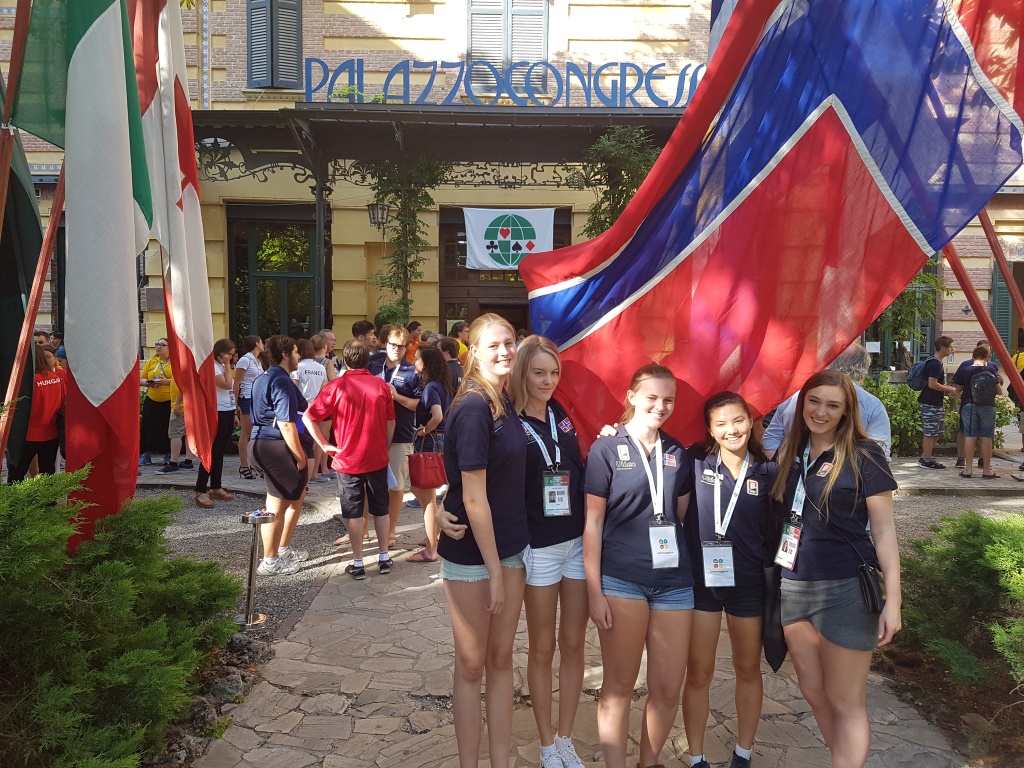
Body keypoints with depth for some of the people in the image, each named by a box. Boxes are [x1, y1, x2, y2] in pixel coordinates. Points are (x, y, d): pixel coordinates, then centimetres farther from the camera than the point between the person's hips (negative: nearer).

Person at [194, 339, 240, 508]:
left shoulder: (223, 367, 18)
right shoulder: (211, 367, -11)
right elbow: (227, 384, -22)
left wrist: (234, 414, 18)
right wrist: (227, 365, -12)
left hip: (228, 413, 9)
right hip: (217, 413, -9)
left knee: (220, 453, 12)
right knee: (212, 452, -9)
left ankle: (215, 488, 18)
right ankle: (200, 492, -7)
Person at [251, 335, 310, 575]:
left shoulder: (265, 378, 16)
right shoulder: (282, 382, -17)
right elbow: (286, 424, -22)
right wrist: (300, 456, -16)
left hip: (264, 442, 11)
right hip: (277, 446, -11)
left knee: (298, 495, 22)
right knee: (277, 506, 0)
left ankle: (283, 549, 32)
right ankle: (270, 562, 12)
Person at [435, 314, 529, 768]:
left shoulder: (506, 403, 5)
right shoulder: (473, 408, -19)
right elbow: (474, 498, -20)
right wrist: (494, 570, -16)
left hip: (510, 545, 7)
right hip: (471, 553, -7)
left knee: (501, 658, 15)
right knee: (472, 663, 9)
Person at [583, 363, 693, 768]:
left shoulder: (677, 453, 9)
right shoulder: (606, 449, -3)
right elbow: (592, 524, -4)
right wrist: (594, 592, -8)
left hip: (673, 581, 4)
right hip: (621, 579, -4)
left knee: (668, 690, 8)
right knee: (619, 686, 7)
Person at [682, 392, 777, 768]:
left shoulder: (767, 472, -3)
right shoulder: (696, 463, -7)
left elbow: (775, 531, 4)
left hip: (749, 583, 2)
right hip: (700, 581, -1)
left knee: (748, 670, 17)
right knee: (698, 673, 7)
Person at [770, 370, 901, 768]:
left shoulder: (864, 455, -8)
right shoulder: (789, 453, 6)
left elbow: (883, 531, -8)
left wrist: (893, 598, -12)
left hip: (846, 589, -5)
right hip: (793, 587, 5)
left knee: (845, 701, 5)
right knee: (813, 693, 15)